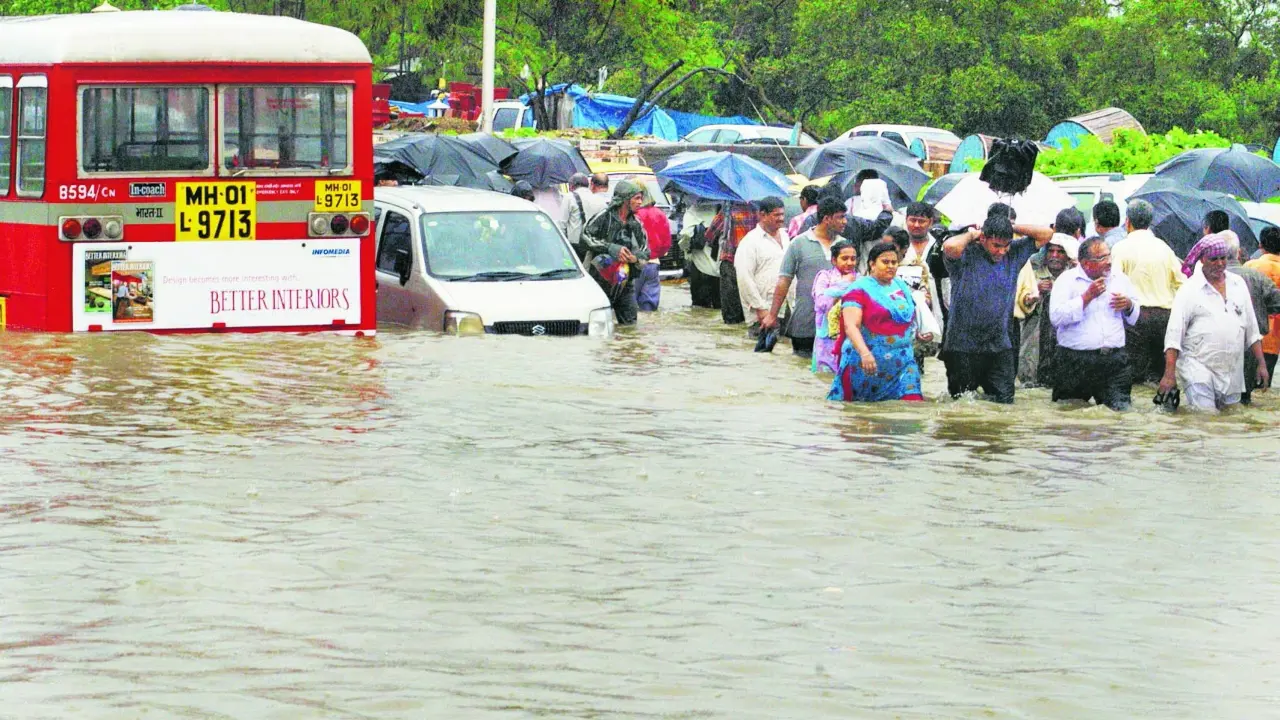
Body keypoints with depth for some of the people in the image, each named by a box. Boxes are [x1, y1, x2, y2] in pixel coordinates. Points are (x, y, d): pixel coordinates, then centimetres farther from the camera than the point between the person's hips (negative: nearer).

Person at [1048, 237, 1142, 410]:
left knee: (1122, 409, -8)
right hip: (1076, 361, -3)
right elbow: (1056, 317, -15)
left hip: (1114, 360, 3)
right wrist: (1087, 297, -16)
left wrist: (1129, 306, -1)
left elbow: (1134, 317, 23)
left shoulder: (1119, 278, 13)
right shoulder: (1067, 280, -1)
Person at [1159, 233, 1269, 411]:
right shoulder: (1190, 290, -4)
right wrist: (1169, 374, -16)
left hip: (1232, 375, 5)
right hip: (1198, 368, -5)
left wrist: (1261, 363, 12)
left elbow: (1252, 329, 18)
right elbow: (1173, 334, -8)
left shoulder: (1238, 284, 12)